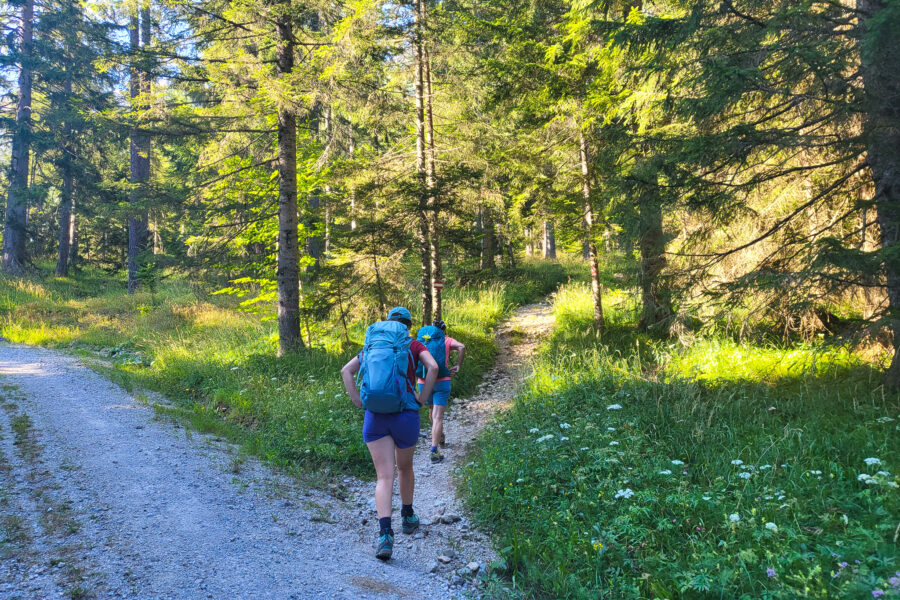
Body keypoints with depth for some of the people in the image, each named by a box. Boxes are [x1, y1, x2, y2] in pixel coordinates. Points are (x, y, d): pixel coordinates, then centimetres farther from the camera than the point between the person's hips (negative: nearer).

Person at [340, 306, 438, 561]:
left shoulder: (372, 345, 16)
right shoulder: (414, 346, 7)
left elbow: (346, 370, 6)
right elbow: (433, 367, -12)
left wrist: (358, 402, 3)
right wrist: (421, 400, -6)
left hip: (374, 416, 1)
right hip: (405, 415, -1)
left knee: (384, 477, -1)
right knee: (405, 468, 22)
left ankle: (385, 532, -19)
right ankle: (407, 517, 39)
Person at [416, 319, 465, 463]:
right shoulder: (447, 340, 5)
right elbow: (461, 347, -13)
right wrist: (458, 366, -6)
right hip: (441, 381, -3)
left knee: (432, 411, 27)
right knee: (438, 416, -4)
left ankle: (440, 436, 45)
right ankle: (434, 452, -10)